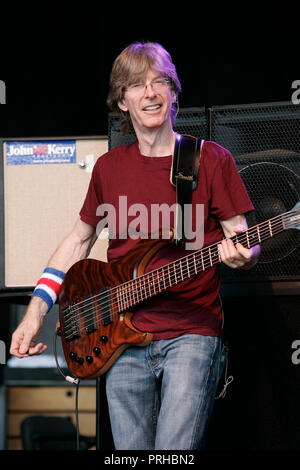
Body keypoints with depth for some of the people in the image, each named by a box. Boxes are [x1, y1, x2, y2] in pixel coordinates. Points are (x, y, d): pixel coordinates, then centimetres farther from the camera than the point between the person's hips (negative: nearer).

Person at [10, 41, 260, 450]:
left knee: (175, 452, -19)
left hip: (191, 330, -4)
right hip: (123, 335, 4)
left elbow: (244, 243, 2)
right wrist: (36, 313, 12)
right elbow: (79, 240, 21)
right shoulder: (109, 167, 13)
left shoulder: (210, 159, 2)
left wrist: (240, 255, -23)